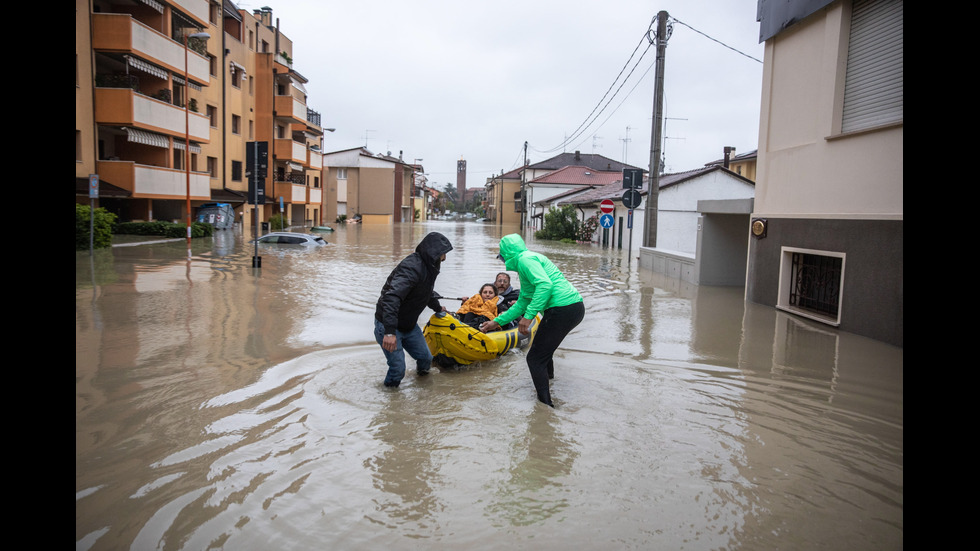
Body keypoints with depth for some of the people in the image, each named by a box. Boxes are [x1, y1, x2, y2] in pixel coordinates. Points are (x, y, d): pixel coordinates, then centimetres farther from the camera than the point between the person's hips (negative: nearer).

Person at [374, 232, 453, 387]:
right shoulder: (412, 268, -28)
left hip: (409, 325, 9)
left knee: (426, 358, 9)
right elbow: (392, 297, -39)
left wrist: (438, 307, 44)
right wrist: (390, 331, -45)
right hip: (388, 326, -9)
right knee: (398, 370, -10)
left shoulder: (428, 267, 5)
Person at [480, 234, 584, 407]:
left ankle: (546, 405, -3)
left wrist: (528, 316, -24)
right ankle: (547, 385, 45)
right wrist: (497, 322, 32)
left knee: (535, 358, -3)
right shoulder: (529, 259, 26)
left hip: (562, 310, -10)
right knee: (543, 350, 29)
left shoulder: (525, 259, -5)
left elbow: (545, 284, -23)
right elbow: (523, 302, 30)